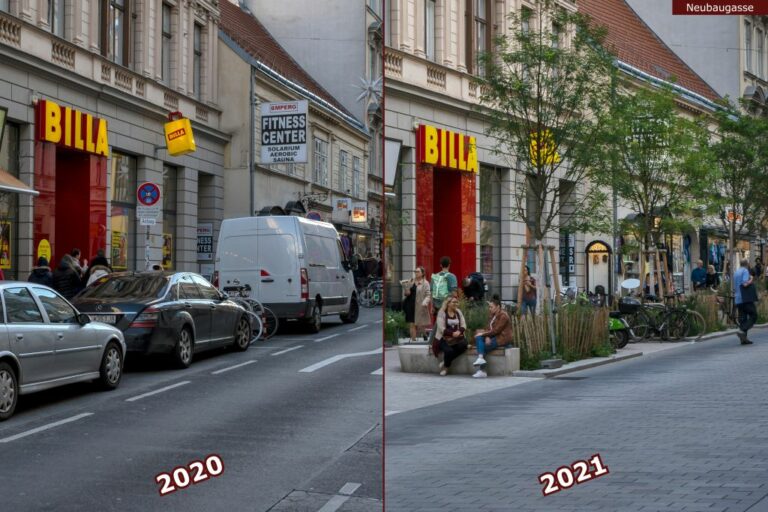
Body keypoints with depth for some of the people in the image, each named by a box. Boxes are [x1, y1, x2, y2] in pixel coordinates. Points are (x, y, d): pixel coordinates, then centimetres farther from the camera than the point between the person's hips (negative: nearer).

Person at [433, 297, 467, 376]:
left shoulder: (458, 312, 13)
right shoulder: (442, 313, -3)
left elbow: (463, 325, 6)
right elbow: (441, 328, -12)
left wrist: (459, 331, -16)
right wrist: (452, 333, -25)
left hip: (457, 337, 5)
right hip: (444, 338, -5)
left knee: (463, 345, -27)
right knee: (449, 350, -33)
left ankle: (445, 362, -10)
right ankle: (446, 366, 1)